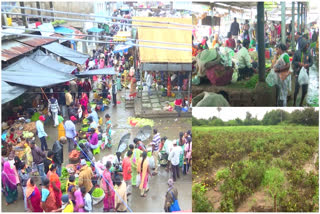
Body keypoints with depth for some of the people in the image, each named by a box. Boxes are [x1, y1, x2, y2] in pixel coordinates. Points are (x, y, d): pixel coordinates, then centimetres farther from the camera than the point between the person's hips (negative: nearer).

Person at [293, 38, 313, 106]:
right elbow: (293, 62, -1)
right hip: (298, 73, -3)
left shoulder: (308, 53, 2)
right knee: (296, 90, -4)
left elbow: (311, 62, 8)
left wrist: (308, 65, -13)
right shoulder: (297, 53, -6)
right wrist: (299, 63, -19)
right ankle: (294, 104, 14)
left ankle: (301, 104, 25)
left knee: (305, 90, 7)